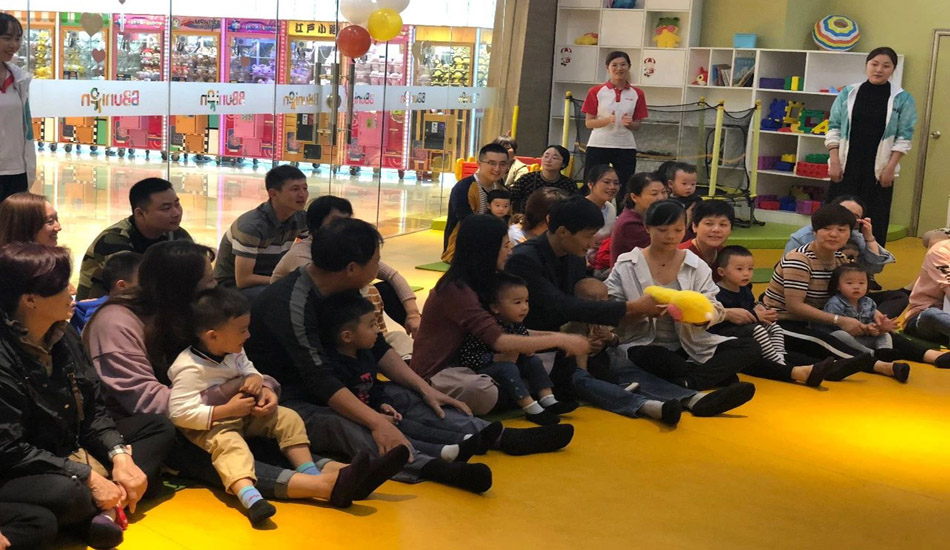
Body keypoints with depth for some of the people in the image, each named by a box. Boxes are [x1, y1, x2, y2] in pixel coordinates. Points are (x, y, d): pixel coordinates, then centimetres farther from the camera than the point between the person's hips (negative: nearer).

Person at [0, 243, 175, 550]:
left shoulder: (64, 335, 3)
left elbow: (93, 410, 6)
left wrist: (120, 456, -11)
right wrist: (89, 477, -24)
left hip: (75, 452, 9)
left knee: (158, 428, 6)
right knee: (67, 495, -41)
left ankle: (107, 507, -18)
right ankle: (118, 503, -5)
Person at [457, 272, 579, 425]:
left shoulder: (516, 325, -2)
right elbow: (465, 357, -29)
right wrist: (497, 358, -29)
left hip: (508, 366, 9)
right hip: (481, 370, -8)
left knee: (534, 361, -3)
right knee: (508, 368, -31)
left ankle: (549, 400, -9)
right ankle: (531, 409, -34)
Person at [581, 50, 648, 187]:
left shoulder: (637, 94, 6)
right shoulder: (596, 92, 1)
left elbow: (637, 125, 9)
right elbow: (588, 123, 0)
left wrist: (629, 123, -14)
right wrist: (608, 120, -17)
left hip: (626, 147, 1)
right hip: (598, 146, -1)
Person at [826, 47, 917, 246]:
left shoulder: (903, 99, 0)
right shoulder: (848, 93, 4)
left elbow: (904, 138, -1)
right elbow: (834, 129, 4)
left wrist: (890, 168, -9)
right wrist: (834, 163, -4)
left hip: (878, 170, -1)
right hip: (846, 167, 1)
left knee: (873, 221, 0)